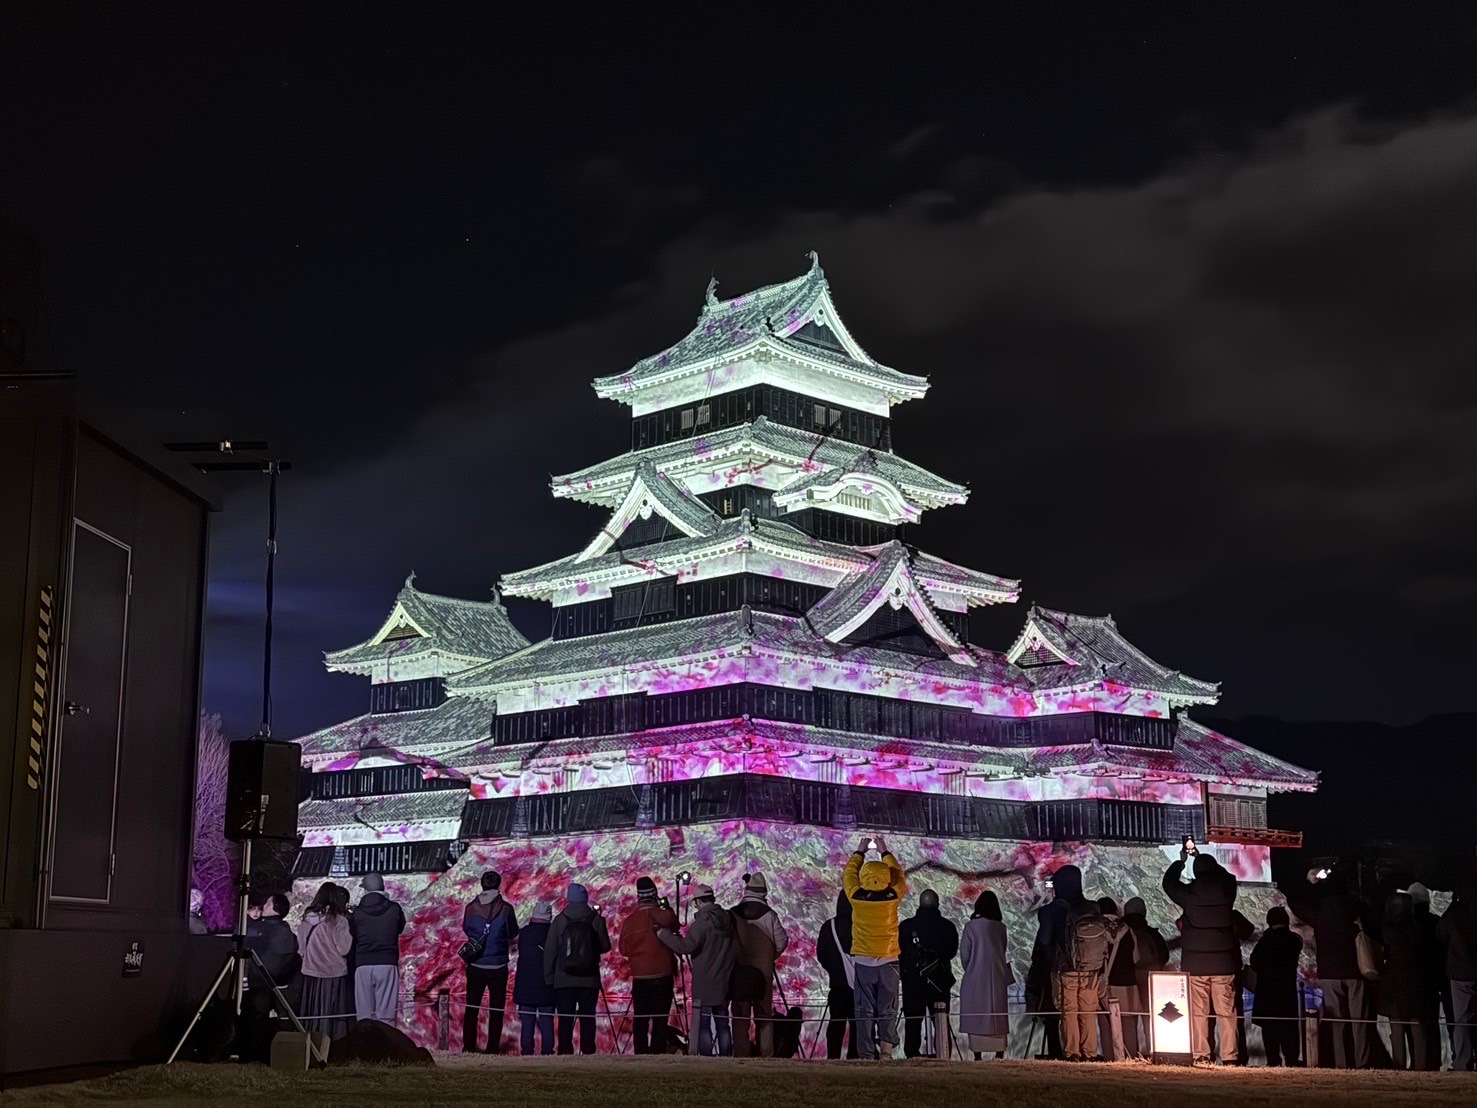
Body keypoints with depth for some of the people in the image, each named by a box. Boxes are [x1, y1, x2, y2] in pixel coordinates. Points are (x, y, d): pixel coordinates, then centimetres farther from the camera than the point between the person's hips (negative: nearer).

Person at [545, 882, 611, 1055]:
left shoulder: (559, 920, -2)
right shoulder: (596, 920, -3)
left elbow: (550, 951, 0)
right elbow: (605, 947, 3)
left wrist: (549, 976, 8)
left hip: (563, 980, 0)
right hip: (589, 980, 0)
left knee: (565, 1019, 3)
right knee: (588, 1018, 3)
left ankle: (565, 1052, -1)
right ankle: (588, 1052, -3)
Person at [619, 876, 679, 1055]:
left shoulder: (630, 921, -1)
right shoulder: (665, 916, -7)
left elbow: (624, 949, 6)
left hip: (640, 976, 1)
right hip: (663, 975, -1)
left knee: (640, 1019, 7)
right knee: (660, 1018, 1)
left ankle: (641, 1053, 3)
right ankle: (658, 1053, -4)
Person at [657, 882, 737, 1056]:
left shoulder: (702, 921, -14)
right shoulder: (727, 919, 9)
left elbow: (686, 946, -18)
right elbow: (737, 951, 14)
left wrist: (665, 934, -8)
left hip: (704, 984, -7)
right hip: (724, 982, 7)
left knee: (703, 1024, -4)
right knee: (722, 1023, 12)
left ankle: (706, 1058, -8)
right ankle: (725, 1057, 12)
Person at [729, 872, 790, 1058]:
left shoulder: (733, 914, -5)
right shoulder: (769, 915, -8)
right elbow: (782, 941, -4)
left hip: (739, 971, 0)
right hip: (764, 972, 0)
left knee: (740, 1016, 6)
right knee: (764, 1014, 9)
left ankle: (741, 1054, 4)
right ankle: (766, 1054, 9)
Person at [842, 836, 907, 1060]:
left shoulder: (857, 897, -8)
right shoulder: (892, 897, -8)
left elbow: (849, 873, 12)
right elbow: (899, 875, 13)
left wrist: (859, 852, 26)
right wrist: (885, 852, 25)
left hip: (863, 962, 0)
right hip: (888, 961, 0)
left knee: (865, 1010, 4)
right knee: (887, 1009, 4)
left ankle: (867, 1055, 2)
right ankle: (886, 1048, -8)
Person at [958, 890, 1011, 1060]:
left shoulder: (971, 926, -7)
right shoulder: (1000, 927, 2)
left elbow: (964, 953, -4)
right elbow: (1002, 952, 11)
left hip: (975, 979, -3)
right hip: (997, 979, 3)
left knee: (975, 1018, 1)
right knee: (998, 1017, 8)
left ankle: (978, 1055, -4)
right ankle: (999, 1054, 5)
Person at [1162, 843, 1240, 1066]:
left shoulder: (1188, 894, -6)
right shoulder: (1226, 891, -1)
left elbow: (1168, 882, 15)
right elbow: (1226, 876, 24)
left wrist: (1182, 860, 26)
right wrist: (1200, 857, 32)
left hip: (1195, 963, -1)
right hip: (1224, 962, 2)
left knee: (1198, 1012, 3)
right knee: (1226, 1012, 4)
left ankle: (1201, 1055, 0)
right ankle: (1229, 1056, 0)